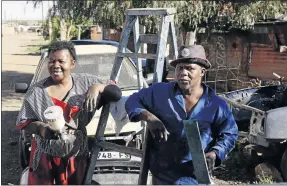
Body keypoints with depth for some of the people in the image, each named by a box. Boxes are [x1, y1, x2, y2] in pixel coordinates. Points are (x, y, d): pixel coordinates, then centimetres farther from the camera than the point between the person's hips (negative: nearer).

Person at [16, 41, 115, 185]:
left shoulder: (85, 82, -1)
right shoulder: (36, 91, -4)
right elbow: (23, 121, -2)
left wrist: (97, 87, -19)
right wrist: (40, 128, -22)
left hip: (76, 156, 1)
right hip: (45, 156, -1)